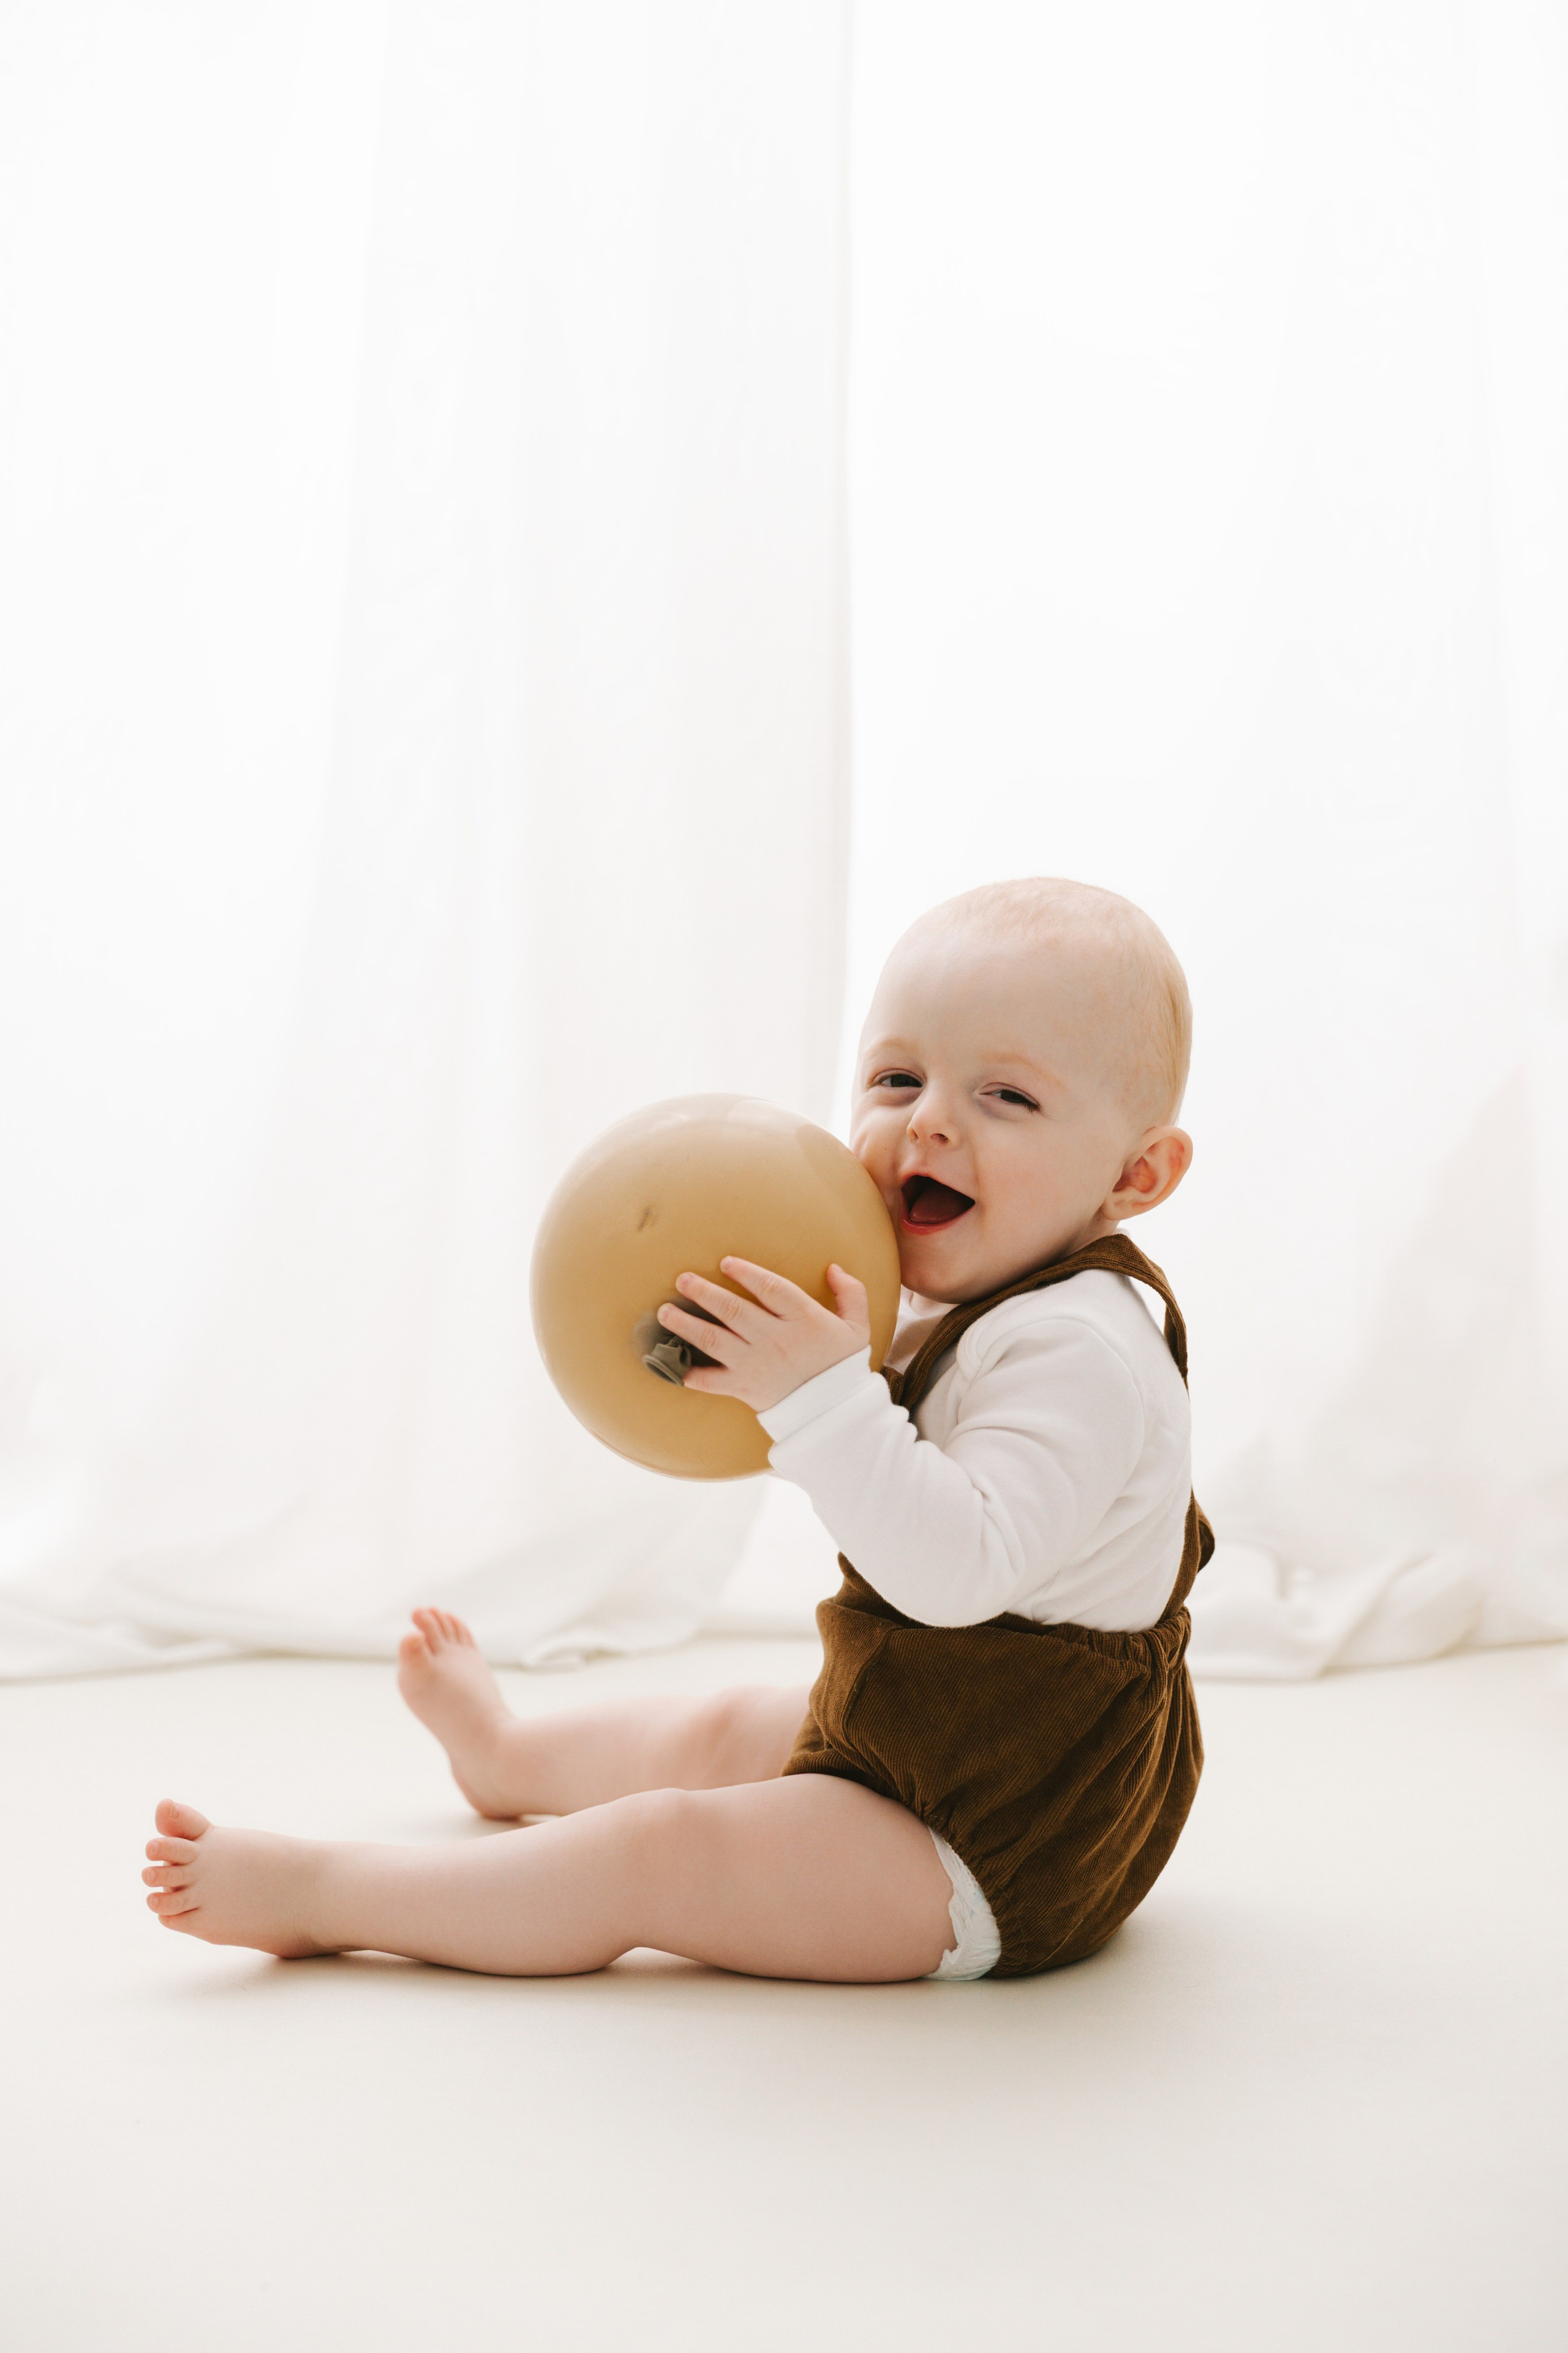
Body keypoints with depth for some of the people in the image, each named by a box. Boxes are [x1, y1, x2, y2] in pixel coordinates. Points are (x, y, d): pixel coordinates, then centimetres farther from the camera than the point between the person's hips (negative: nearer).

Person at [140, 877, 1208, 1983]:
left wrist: (824, 1397, -41)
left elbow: (960, 1567, -38)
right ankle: (504, 1753, 58)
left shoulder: (1080, 1350, -28)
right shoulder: (960, 1317, 5)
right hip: (933, 1740, 10)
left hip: (1000, 1852, -10)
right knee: (721, 1733, 29)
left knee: (659, 1851, -17)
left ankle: (314, 1893, -5)